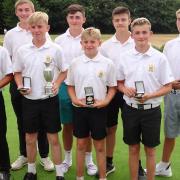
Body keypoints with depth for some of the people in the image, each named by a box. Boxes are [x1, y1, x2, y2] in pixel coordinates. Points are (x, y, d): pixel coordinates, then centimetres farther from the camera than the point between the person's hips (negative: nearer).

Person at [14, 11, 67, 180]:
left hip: (49, 99, -2)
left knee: (53, 138, 6)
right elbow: (17, 72, 10)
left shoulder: (55, 49, -5)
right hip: (29, 100, 2)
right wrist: (20, 86, -8)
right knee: (30, 138, 13)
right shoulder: (22, 50, 0)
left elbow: (64, 71, 4)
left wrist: (57, 84, -13)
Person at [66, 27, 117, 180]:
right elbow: (70, 85, 8)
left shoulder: (108, 63, -5)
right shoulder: (75, 63, 0)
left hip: (99, 109, -1)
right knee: (81, 144, 14)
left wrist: (105, 101, -13)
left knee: (100, 146, 10)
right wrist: (74, 99, -8)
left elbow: (112, 87, 1)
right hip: (79, 109, 2)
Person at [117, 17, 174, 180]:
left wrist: (150, 95, -19)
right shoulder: (125, 57, 0)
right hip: (130, 109, 2)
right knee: (133, 149, 14)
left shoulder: (159, 58, -6)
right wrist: (125, 89, -12)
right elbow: (119, 82, 10)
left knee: (150, 150, 11)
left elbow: (167, 87, -3)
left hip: (151, 110, -2)